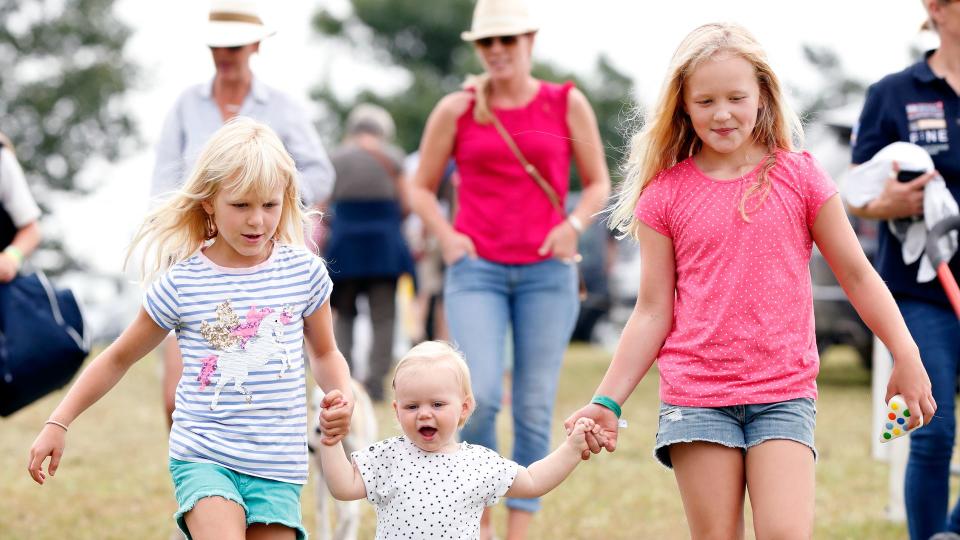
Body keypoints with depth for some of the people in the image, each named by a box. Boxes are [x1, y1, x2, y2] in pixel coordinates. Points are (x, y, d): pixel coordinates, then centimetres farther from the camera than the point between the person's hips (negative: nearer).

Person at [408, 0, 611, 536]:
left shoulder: (567, 104, 4)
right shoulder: (456, 110, 4)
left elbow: (599, 183, 11)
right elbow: (422, 188, 13)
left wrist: (574, 224, -8)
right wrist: (446, 235, -5)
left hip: (547, 272, 1)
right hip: (477, 271, -1)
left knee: (535, 409, 0)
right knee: (481, 395, -17)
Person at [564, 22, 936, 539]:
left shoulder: (799, 177, 3)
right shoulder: (666, 194, 3)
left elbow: (856, 274, 9)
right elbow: (652, 311, 5)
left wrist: (907, 359, 5)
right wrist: (607, 402, 1)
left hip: (784, 394, 0)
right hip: (695, 395, 0)